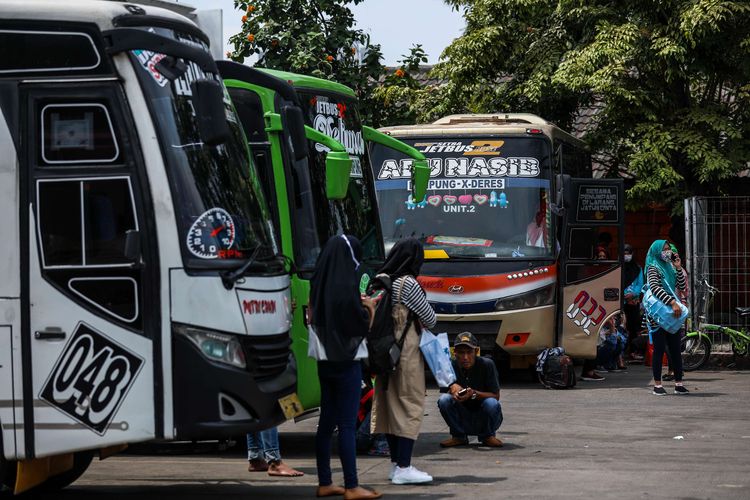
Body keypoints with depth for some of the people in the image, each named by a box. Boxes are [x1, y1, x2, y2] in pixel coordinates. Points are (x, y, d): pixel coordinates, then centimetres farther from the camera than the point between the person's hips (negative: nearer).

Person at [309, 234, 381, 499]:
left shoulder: (319, 284, 7)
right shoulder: (346, 286, -17)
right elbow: (362, 326, -15)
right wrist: (370, 308, 5)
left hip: (325, 359, 8)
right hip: (346, 360, -8)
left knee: (327, 421, 12)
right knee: (347, 423, -5)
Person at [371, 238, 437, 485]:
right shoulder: (408, 284, -15)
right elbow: (430, 319, -7)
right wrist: (423, 324, 15)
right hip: (406, 354, -8)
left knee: (390, 406, 13)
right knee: (410, 407, -3)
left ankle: (396, 464, 22)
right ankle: (404, 468, -6)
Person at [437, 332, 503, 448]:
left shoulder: (487, 365, -16)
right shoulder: (452, 366, -8)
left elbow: (496, 396, -14)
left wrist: (474, 394, -31)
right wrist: (453, 389, -30)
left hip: (484, 420, -2)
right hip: (463, 420, 2)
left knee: (491, 403, -33)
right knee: (444, 399, -23)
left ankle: (488, 436, -2)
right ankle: (459, 437, -1)